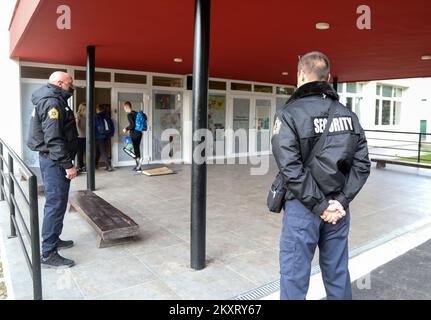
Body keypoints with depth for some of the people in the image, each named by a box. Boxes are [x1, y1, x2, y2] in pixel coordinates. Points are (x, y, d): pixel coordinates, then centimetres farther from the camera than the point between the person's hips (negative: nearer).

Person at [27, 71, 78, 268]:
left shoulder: (54, 100, 17)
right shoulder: (53, 102, -16)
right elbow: (53, 138, -24)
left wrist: (65, 162, 21)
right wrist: (68, 164, -23)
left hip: (51, 159, 11)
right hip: (54, 161, -11)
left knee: (55, 203, 19)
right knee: (56, 205, -8)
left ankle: (53, 239, 32)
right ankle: (48, 254, -1)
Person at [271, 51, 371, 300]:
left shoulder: (289, 114, -10)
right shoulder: (348, 115, 6)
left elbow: (291, 169, -18)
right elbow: (362, 164, 1)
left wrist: (320, 205, -12)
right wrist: (341, 201, -3)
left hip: (303, 207, -5)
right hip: (338, 208, 5)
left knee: (294, 275, 7)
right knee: (337, 272, 17)